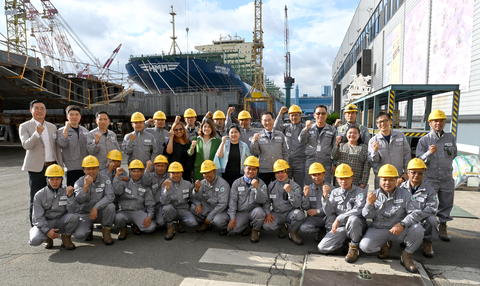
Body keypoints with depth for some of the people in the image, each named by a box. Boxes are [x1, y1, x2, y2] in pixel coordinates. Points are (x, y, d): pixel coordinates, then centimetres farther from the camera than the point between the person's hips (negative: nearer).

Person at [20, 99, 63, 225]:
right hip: (37, 168, -4)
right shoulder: (25, 127, 2)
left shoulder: (52, 127, 14)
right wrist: (37, 134, -28)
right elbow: (26, 145, -12)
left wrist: (60, 165, 10)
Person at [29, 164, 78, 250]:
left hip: (61, 223, 0)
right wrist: (47, 230, -21)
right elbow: (38, 217, -7)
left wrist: (70, 195, -31)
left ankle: (66, 237, -2)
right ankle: (48, 237, 9)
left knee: (74, 216, -31)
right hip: (45, 224, 0)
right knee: (34, 240, -28)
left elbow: (72, 211, -17)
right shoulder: (39, 195, -5)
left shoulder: (66, 192, -5)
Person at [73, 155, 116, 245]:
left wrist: (96, 208, -29)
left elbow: (110, 196, -20)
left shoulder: (105, 179, -8)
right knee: (79, 234, -25)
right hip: (85, 213, 0)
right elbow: (79, 200, -22)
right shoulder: (79, 182, -6)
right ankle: (89, 229, 15)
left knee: (110, 206, -32)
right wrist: (86, 185, -36)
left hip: (100, 212, 0)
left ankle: (106, 232, -7)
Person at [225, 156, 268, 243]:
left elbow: (263, 200, -11)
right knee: (232, 229, -23)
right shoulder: (237, 183, 6)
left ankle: (256, 230, -4)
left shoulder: (261, 183, 3)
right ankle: (246, 226, 12)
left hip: (254, 210, -1)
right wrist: (232, 218, -7)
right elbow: (232, 201, 2)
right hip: (241, 213, 1)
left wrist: (257, 187, -26)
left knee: (259, 212, -36)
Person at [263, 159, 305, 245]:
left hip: (290, 213, -2)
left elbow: (297, 204, -15)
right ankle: (282, 227, 11)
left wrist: (290, 192, -29)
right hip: (277, 214, 2)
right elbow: (266, 201, 9)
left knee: (299, 214, -36)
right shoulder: (271, 186, 6)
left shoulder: (295, 186, -3)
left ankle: (293, 232, -1)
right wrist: (267, 213, -9)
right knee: (266, 225, -27)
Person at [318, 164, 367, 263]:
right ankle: (345, 240, 10)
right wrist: (325, 197, -13)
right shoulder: (334, 192, 10)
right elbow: (328, 213, 4)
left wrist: (339, 219, -23)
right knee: (322, 248, -17)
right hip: (340, 227, 3)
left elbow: (358, 210, -18)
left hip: (358, 225, -3)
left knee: (353, 219, -40)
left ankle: (354, 246, -13)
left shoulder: (360, 192, 0)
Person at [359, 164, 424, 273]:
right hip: (378, 230, 0)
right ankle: (384, 245, 13)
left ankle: (407, 255, -3)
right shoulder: (374, 195, 2)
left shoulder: (404, 194, 0)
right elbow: (368, 216, -3)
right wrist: (369, 204, -25)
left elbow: (413, 213, -10)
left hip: (399, 230, 0)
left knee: (418, 228, -29)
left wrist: (402, 224, -28)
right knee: (365, 246, -24)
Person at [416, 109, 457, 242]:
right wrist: (429, 153, -25)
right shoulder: (424, 140, -5)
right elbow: (419, 160, -10)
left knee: (446, 205, 11)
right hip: (429, 179, -3)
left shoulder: (450, 137, 6)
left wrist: (445, 165, 16)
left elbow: (454, 154, 21)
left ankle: (443, 228, 25)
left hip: (447, 179, 4)